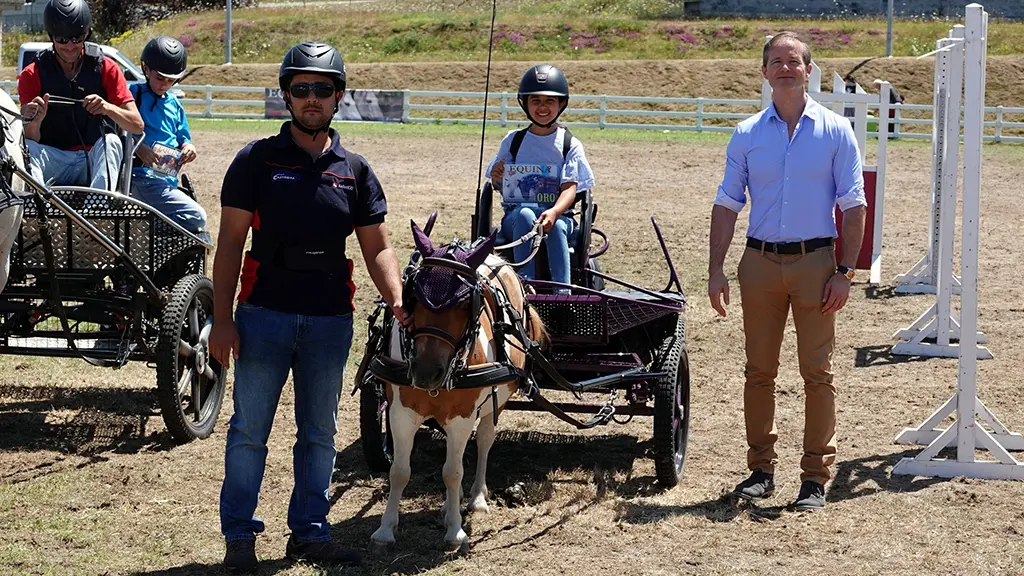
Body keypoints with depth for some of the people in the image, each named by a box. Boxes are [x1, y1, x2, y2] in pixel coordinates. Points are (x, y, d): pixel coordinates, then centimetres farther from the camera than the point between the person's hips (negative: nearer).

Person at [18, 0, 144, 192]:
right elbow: (31, 140, -8)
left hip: (94, 161, 0)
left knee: (111, 141, -30)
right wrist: (34, 122, -33)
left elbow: (137, 125, -7)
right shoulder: (32, 75, 0)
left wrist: (108, 108, -28)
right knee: (27, 148, -29)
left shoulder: (106, 68, 0)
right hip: (53, 165, 0)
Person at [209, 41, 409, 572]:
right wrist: (222, 321, -9)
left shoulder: (355, 171, 7)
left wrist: (396, 299, -12)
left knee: (320, 433, 11)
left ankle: (309, 531, 22)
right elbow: (230, 243, -3)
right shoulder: (257, 160, -2)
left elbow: (377, 247, 7)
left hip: (330, 319, 3)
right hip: (264, 313, -3)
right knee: (249, 429, 2)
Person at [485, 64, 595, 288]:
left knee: (557, 226, -36)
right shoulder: (513, 140, 12)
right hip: (515, 215, 1)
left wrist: (554, 212, -27)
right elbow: (498, 186, 14)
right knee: (526, 214, -35)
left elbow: (570, 188, -5)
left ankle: (562, 294, -44)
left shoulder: (570, 145, 7)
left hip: (558, 215, -1)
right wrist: (497, 177, -13)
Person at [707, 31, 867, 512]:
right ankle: (761, 468, 16)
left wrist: (844, 271, -7)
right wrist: (716, 270, 0)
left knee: (817, 372, -1)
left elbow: (853, 206, 0)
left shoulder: (835, 131, 2)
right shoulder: (747, 134, 7)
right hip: (760, 261, 2)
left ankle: (815, 476, 5)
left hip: (815, 261, -2)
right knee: (759, 371, 7)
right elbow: (726, 205, 8)